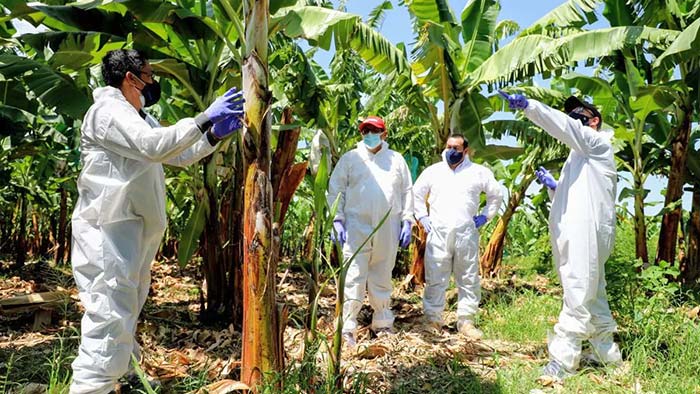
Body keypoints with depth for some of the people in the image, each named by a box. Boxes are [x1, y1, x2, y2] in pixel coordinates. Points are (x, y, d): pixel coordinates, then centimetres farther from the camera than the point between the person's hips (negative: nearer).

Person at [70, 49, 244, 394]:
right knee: (110, 318, -14)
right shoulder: (108, 111, -11)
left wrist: (213, 136, 6)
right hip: (108, 230, -10)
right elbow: (153, 145, -28)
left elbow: (178, 154, 22)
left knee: (125, 315, 19)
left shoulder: (140, 120, 21)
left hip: (135, 231, 10)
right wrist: (204, 119, -27)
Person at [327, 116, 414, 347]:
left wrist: (407, 222, 6)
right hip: (357, 228, -2)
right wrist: (337, 220, -5)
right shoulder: (350, 159, 8)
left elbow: (407, 192, 15)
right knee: (354, 278, -8)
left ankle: (383, 325, 23)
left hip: (388, 230, 2)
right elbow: (335, 190, 5)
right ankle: (347, 328, -4)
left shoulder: (396, 160, 14)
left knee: (383, 278, 11)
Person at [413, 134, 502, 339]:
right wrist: (422, 217, 9)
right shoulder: (432, 171, 8)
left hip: (466, 234, 1)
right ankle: (433, 319, 12)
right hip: (438, 233, 0)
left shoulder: (478, 172, 7)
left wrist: (485, 216, 10)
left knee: (469, 279, 5)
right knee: (435, 279, 1)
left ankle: (466, 321, 16)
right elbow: (417, 193, 19)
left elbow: (496, 194, 18)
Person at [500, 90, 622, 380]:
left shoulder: (598, 142, 1)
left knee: (578, 296, -10)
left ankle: (563, 360, -10)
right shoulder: (581, 154, 27)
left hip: (586, 232, -10)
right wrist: (553, 186, 19)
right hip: (578, 232, 10)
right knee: (592, 294, 15)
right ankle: (606, 352, 25)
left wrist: (528, 105, -27)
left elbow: (563, 126, -17)